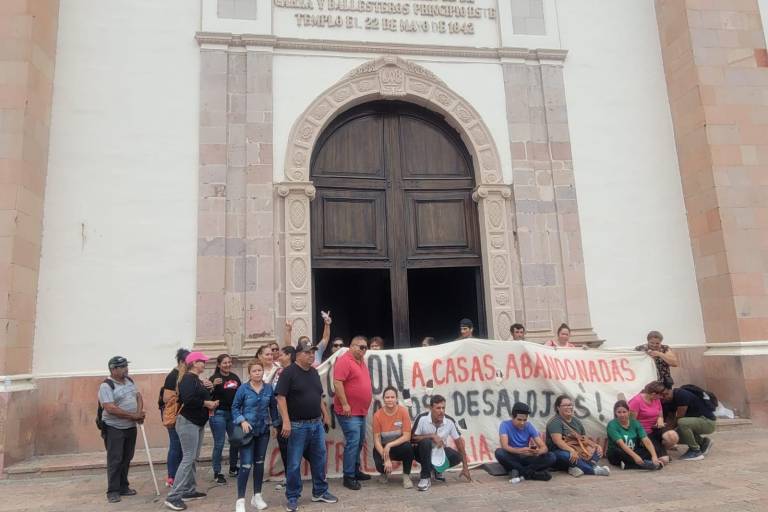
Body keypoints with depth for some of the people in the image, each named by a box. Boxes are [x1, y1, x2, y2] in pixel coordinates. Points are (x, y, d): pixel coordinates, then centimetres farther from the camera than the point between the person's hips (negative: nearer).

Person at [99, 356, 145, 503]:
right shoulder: (106, 386, -16)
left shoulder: (129, 381, 7)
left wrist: (140, 412, -12)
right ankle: (112, 491, 7)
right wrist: (133, 415, -20)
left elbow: (138, 396, 8)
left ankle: (123, 487, 24)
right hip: (114, 429, -7)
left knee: (126, 459, 13)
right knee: (115, 460, -2)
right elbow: (110, 409, -24)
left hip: (131, 427, 7)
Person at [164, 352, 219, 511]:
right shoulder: (188, 378, -15)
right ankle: (173, 497, -9)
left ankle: (189, 491, 20)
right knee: (188, 458, -12)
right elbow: (188, 399, -29)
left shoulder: (198, 380, 15)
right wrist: (207, 404, -19)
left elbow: (203, 397, 18)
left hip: (198, 423, 10)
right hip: (188, 422, -10)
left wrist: (209, 389, 0)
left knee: (194, 458, 13)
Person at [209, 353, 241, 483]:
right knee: (219, 444, -1)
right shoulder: (214, 378, -8)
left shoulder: (235, 377, 8)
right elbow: (207, 396, -15)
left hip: (233, 413, 6)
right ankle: (217, 473, 12)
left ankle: (233, 468, 30)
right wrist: (213, 386, -30)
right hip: (218, 414, -5)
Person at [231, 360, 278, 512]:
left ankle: (257, 496, 27)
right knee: (246, 465, -7)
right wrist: (242, 421, -17)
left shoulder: (269, 388, -2)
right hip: (248, 430, -3)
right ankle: (240, 500, 3)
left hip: (263, 430, 3)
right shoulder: (243, 389, -10)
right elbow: (235, 407, -4)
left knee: (259, 463, 14)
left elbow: (273, 407, 8)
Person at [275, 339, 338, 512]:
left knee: (319, 459, 13)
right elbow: (281, 397, -17)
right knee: (294, 463, 3)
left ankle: (320, 492, 27)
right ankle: (292, 497, 16)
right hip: (298, 425, -6)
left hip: (317, 424, 7)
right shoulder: (288, 372, -11)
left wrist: (325, 414, 17)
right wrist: (286, 421, -22)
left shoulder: (314, 372, 11)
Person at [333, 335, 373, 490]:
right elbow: (337, 383, -22)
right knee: (353, 442, -10)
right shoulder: (344, 361, -15)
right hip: (349, 412, -10)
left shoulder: (361, 361, 14)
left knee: (359, 442, 17)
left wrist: (367, 401, 21)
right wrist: (345, 404, -23)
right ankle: (348, 477, -1)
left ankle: (356, 471, 29)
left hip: (361, 411, 10)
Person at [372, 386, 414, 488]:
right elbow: (376, 440, -12)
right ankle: (384, 473, 13)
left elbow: (406, 436, -18)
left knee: (407, 447, -35)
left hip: (399, 446, 0)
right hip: (383, 447, 1)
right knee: (380, 465, -29)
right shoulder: (378, 415, -14)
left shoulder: (403, 411, -16)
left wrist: (389, 445, -28)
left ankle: (406, 476, -7)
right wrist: (386, 459, -23)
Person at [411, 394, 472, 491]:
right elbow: (412, 438, -20)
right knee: (426, 442, -35)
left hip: (440, 451, 4)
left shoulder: (450, 421, -15)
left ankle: (437, 470, 12)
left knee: (457, 456, -17)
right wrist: (432, 436, -30)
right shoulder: (422, 418, -24)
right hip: (423, 451, -4)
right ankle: (425, 477, -20)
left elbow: (459, 442, -8)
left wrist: (465, 467, -6)